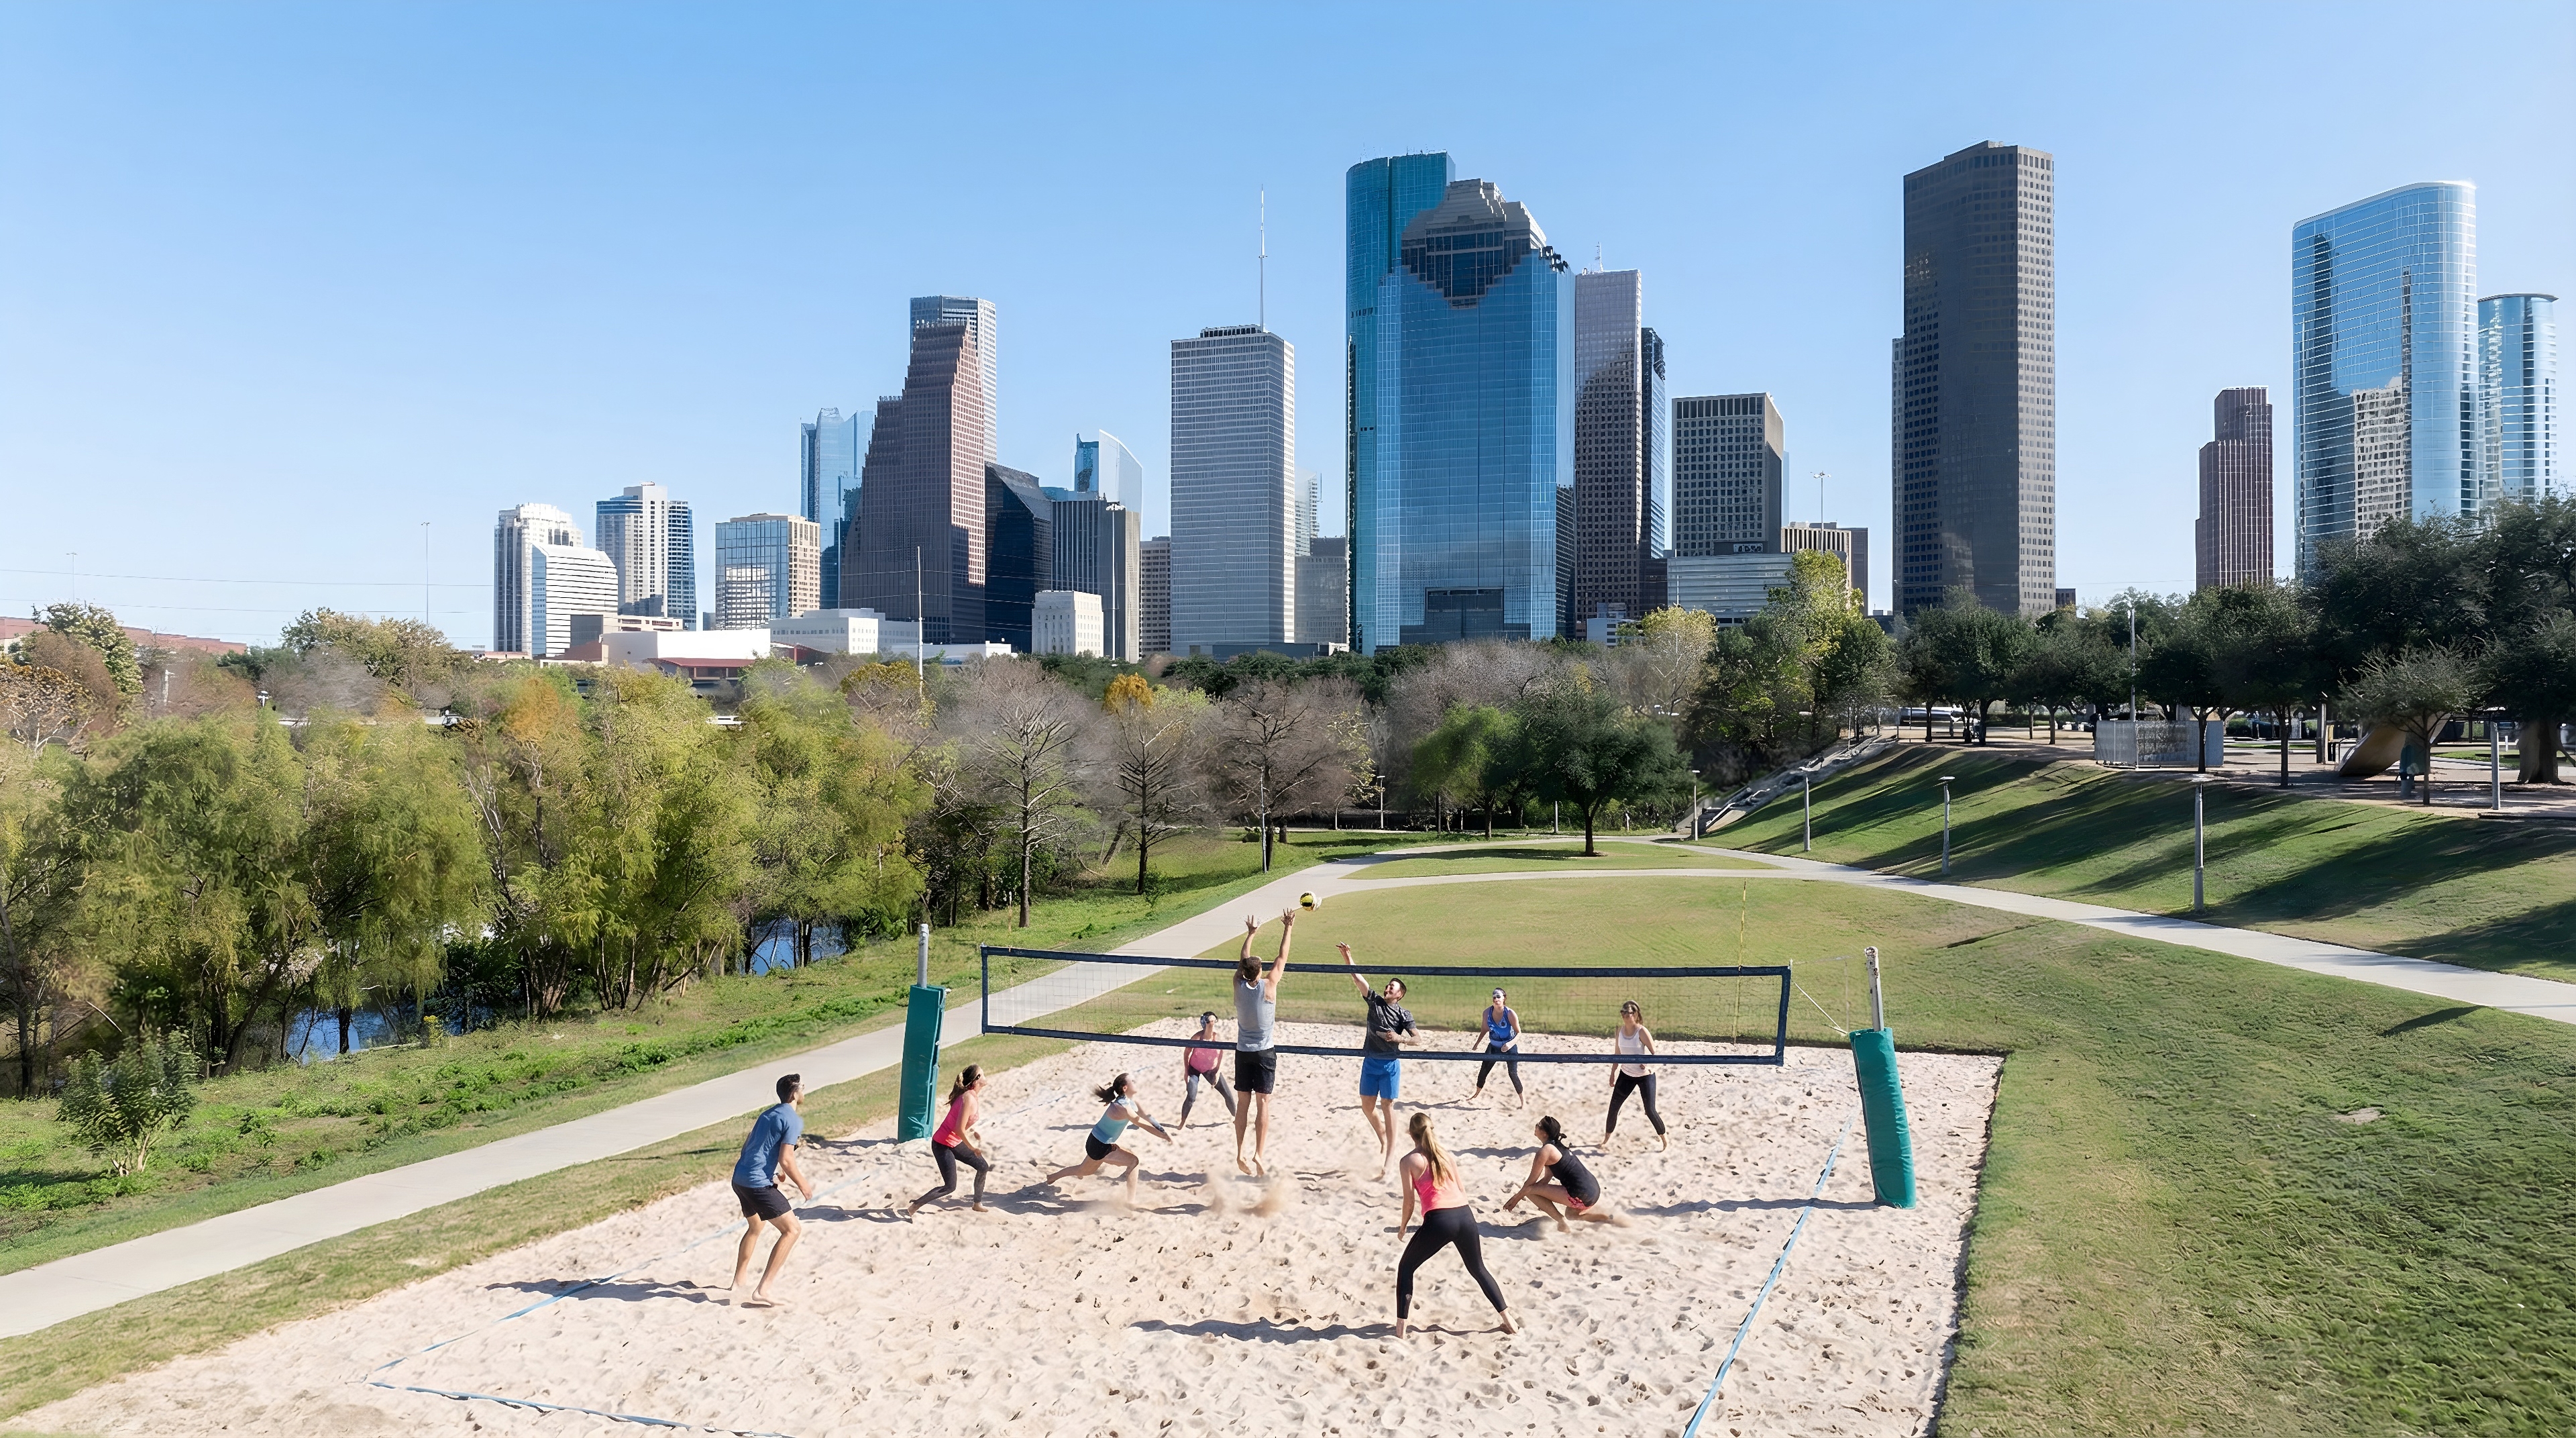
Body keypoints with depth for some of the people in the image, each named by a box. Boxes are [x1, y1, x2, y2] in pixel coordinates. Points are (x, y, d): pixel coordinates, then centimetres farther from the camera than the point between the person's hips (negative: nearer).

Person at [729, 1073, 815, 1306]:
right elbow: (786, 1160, -16)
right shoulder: (793, 1120, -10)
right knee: (792, 1230, -7)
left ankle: (739, 1281, 41)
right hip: (758, 1183, -10)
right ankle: (763, 1291, -12)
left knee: (754, 1227, 31)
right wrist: (803, 1185, -2)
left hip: (740, 1178, 10)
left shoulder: (768, 1114, 18)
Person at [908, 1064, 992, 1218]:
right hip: (943, 1145, -10)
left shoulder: (972, 1095, 3)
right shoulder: (969, 1099, -25)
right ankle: (913, 1208, -1)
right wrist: (972, 1148, -17)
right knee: (950, 1187, -9)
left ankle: (978, 1204, 30)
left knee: (984, 1167, 14)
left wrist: (973, 1132, 12)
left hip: (954, 1143, 10)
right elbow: (959, 1129, -29)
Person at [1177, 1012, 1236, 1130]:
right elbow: (1186, 1053, -12)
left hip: (1211, 1069, 3)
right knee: (1191, 1097, -18)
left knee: (1228, 1095, 4)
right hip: (1195, 1068, -3)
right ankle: (1183, 1122, 0)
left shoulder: (1217, 1036, -19)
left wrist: (1217, 1072, -10)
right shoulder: (1197, 1037, -25)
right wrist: (1186, 1071, -11)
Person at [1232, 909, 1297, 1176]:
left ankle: (1240, 1154, 9)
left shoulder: (1239, 985, -4)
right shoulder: (1268, 986, -12)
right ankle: (1258, 1153, -10)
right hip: (1264, 1052, -3)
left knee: (1243, 1103, 9)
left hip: (1243, 1052, 4)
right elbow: (1282, 960, -3)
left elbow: (1242, 961, 13)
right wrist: (1288, 930, 7)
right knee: (1263, 1104, -2)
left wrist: (1250, 935, 26)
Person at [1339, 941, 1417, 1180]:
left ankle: (1390, 1152, 1)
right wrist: (1346, 955, -14)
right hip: (1370, 1061, 4)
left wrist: (1400, 1038, -25)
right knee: (1367, 1105, 8)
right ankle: (1383, 1140, 31)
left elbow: (1418, 1039, -8)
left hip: (1390, 1064, -4)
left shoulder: (1403, 1014, -4)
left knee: (1387, 1106, -4)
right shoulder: (1375, 1001, 5)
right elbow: (1357, 977, -3)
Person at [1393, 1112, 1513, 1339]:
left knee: (1405, 1268, 14)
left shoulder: (1410, 1160, 3)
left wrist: (1403, 1226, 17)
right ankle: (1508, 1321, 26)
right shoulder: (1444, 1153, 18)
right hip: (1465, 1215, 5)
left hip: (1439, 1220, -5)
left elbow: (1410, 1200, 0)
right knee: (1478, 1270, 26)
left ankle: (1400, 1328, 9)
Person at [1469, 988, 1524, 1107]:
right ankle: (1477, 1093, 32)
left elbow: (1519, 1033, -18)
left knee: (1513, 1073, -9)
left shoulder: (1510, 1014, -25)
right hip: (1493, 1046, 4)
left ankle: (1523, 1099, 8)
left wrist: (1511, 1044, -34)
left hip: (1509, 1048, -4)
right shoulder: (1487, 1012, -14)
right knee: (1483, 1070, 9)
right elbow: (1485, 1030, 3)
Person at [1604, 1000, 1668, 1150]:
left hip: (1645, 1075, -5)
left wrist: (1646, 1063, -35)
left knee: (1650, 1110, -4)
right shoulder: (1620, 1031, -1)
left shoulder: (1642, 1032, -17)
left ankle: (1664, 1139, 17)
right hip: (1626, 1074, 5)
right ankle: (1606, 1139, 18)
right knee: (1613, 1107, 3)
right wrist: (1613, 1073, 11)